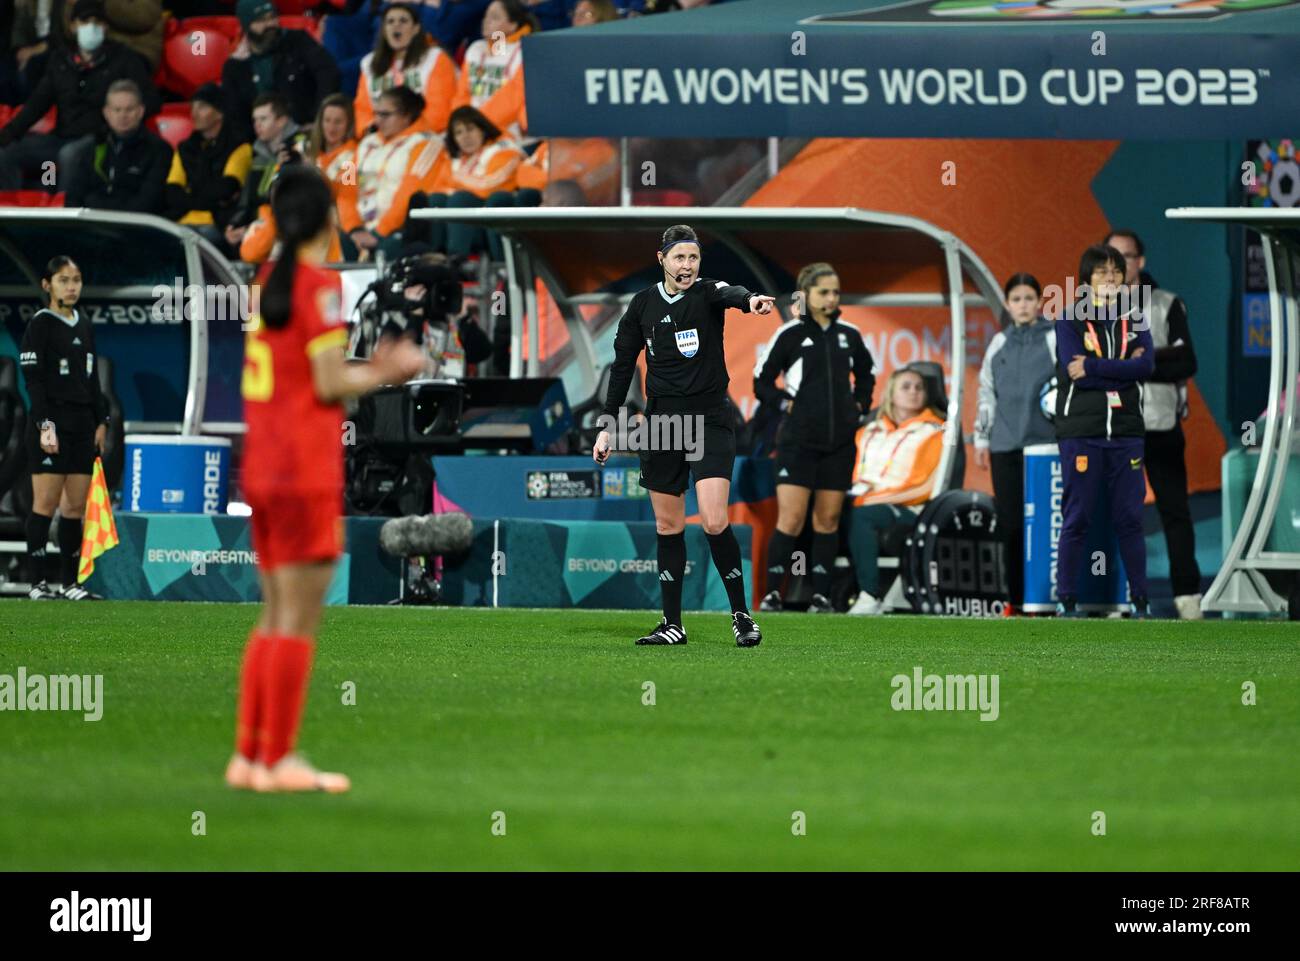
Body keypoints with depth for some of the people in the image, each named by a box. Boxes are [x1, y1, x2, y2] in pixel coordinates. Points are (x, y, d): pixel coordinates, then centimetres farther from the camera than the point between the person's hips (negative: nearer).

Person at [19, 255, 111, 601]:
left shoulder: (85, 325, 15)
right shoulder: (40, 323, -6)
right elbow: (32, 378, -11)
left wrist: (101, 421, 14)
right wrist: (45, 425, -18)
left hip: (82, 423, 7)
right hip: (51, 420, -7)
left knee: (76, 506, 5)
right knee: (46, 503, -7)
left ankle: (71, 583, 8)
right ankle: (38, 583, -6)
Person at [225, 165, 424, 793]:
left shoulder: (266, 282, 11)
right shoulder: (320, 285, -11)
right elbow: (329, 386, -14)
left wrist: (367, 368, 15)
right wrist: (387, 373, 1)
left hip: (261, 465, 8)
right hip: (305, 471, -8)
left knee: (275, 616, 13)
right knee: (299, 617, -5)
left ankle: (248, 755, 13)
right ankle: (278, 759, -5)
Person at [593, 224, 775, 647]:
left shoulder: (707, 293, -5)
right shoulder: (643, 304, 6)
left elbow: (730, 294, -30)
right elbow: (623, 365, 13)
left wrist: (750, 299, -55)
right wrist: (608, 426, 10)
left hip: (709, 422, -4)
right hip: (661, 421, 4)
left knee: (715, 522, -15)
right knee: (668, 527, 6)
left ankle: (741, 615, -1)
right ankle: (672, 624, 13)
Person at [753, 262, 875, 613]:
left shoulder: (848, 334, 7)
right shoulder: (790, 334, -3)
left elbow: (866, 374, 25)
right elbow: (762, 382, 2)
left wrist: (859, 405, 11)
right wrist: (786, 403, -10)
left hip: (839, 442, 4)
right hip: (799, 439, -4)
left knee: (828, 519, 5)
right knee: (790, 519, -10)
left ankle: (821, 596, 10)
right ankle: (772, 593, -3)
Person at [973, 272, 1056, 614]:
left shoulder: (1055, 339, 1)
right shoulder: (999, 344, 14)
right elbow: (986, 394, 19)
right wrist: (981, 439, 16)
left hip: (1044, 444, -4)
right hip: (1005, 446, 4)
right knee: (1009, 524, 4)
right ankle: (1017, 597, 10)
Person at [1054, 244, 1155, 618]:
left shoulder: (1134, 320, 11)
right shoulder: (1070, 319, 2)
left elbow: (1146, 366, -6)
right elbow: (1073, 371, -13)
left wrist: (1092, 367, -12)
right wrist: (1124, 369, -11)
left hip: (1125, 432, 3)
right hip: (1081, 432, -3)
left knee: (1129, 519, 3)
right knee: (1076, 519, -1)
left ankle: (1139, 600, 9)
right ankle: (1066, 601, 4)